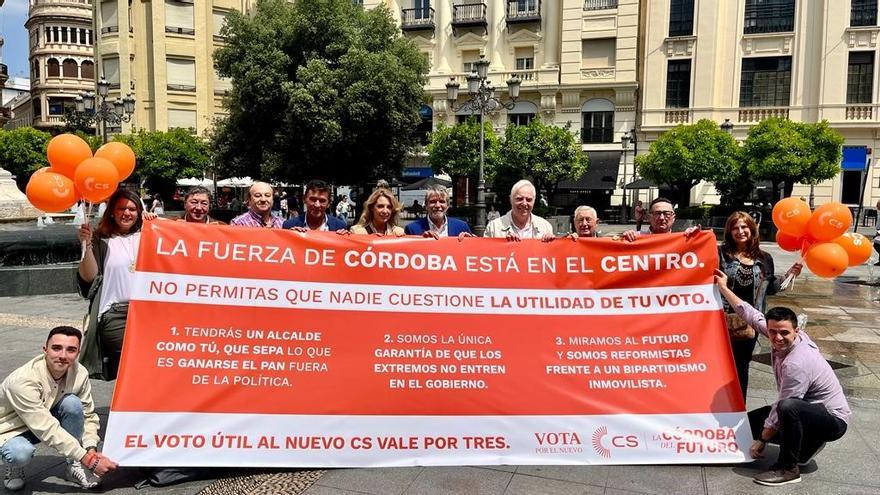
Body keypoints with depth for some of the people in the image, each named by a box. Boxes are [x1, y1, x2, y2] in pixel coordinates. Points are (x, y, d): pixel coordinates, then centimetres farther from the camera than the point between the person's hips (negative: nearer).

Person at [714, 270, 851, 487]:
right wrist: (724, 288, 7)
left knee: (788, 407, -39)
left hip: (833, 419, -9)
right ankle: (807, 443, 15)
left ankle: (788, 469, -20)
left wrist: (761, 441, -15)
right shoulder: (779, 334, -11)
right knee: (750, 421, 5)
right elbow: (752, 315, 3)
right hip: (808, 411, 9)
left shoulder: (796, 364, -33)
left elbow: (782, 408, -26)